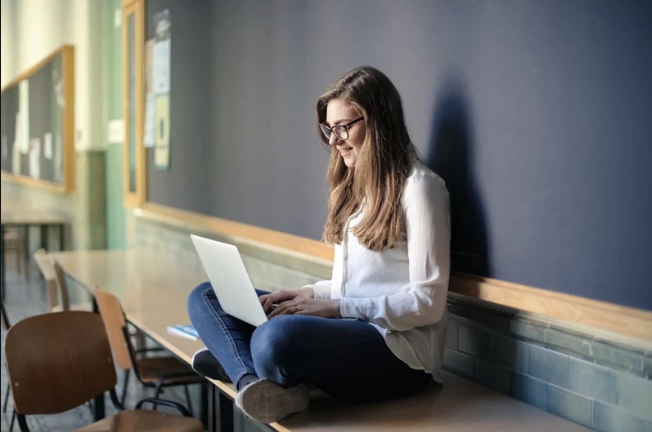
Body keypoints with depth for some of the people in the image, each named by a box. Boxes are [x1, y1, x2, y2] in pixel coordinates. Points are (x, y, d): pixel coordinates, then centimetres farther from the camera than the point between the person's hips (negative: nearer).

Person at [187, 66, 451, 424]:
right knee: (206, 297, 3)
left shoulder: (418, 186, -9)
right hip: (346, 329, 9)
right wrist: (310, 294, 1)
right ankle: (256, 383, -23)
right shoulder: (354, 187, 18)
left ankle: (235, 362, -5)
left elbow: (427, 303, -13)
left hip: (399, 348, -9)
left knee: (276, 338, -39)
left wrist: (337, 307, -18)